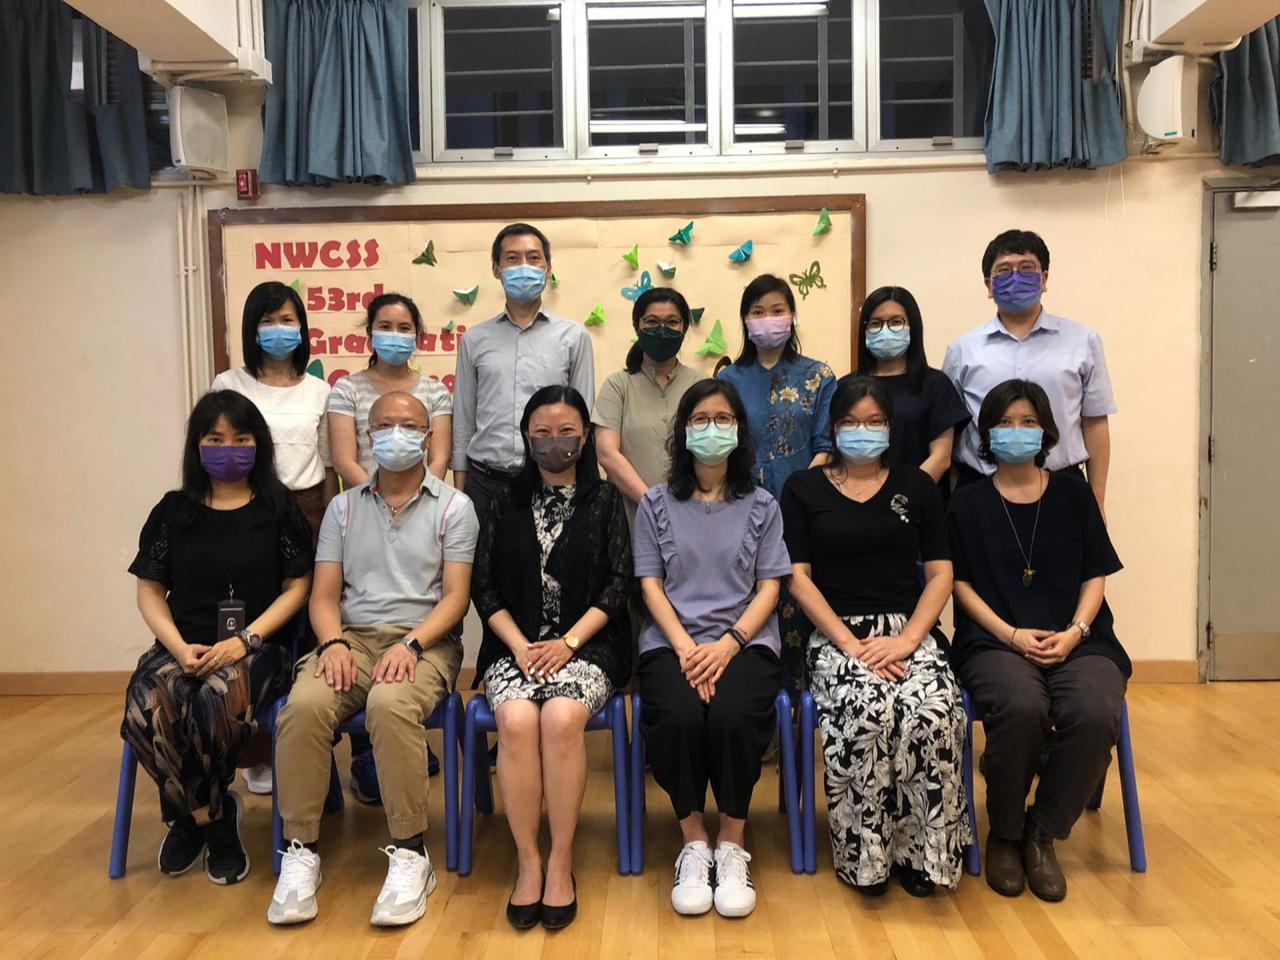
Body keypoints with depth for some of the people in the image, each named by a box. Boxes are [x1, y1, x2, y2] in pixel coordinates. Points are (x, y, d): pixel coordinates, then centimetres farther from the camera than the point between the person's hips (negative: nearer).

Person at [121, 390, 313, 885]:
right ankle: (217, 819, -5)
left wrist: (245, 640, -12)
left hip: (257, 646, -2)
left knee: (215, 703, -35)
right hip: (185, 646, 2)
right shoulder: (173, 511, 13)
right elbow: (150, 590, 10)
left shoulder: (279, 509, 6)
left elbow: (297, 587, 2)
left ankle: (188, 813, -1)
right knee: (145, 709, -31)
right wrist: (180, 648, -8)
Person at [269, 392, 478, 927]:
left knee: (391, 704, -36)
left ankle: (410, 854, -23)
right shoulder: (343, 507, 18)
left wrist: (411, 643, -18)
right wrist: (333, 642, -11)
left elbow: (456, 597, -1)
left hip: (424, 640, -3)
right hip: (352, 636, 3)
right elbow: (324, 594, 10)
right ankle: (300, 851, -16)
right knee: (303, 705, -29)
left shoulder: (453, 508, 8)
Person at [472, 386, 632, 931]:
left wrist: (568, 643, -11)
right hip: (515, 645, 1)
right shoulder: (506, 504, 13)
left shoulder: (605, 502, 9)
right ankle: (527, 861, -16)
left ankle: (561, 864, -18)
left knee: (561, 718, -32)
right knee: (517, 720, -30)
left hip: (587, 644, -1)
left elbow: (618, 584, 1)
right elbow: (485, 588, 7)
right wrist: (519, 645, -9)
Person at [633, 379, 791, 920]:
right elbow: (650, 584, 5)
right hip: (671, 640, 0)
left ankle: (732, 847, -10)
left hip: (745, 640, 0)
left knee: (732, 715, -32)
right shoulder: (657, 504, 13)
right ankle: (693, 843, -9)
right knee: (677, 716, -32)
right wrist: (685, 645, -12)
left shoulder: (761, 506, 13)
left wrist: (728, 644, -13)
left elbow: (769, 588, 5)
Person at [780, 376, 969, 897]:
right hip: (836, 634, -2)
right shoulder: (804, 488, 10)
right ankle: (864, 854, -13)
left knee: (934, 714, -29)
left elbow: (940, 573, 8)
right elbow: (798, 577, 1)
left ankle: (922, 851, -10)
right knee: (866, 713, -32)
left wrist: (906, 640, -9)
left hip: (910, 631, 2)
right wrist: (850, 644, -12)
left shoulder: (917, 486, 15)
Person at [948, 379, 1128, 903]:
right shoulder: (968, 502, 11)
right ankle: (1004, 834, -7)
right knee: (1021, 708, -35)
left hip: (1076, 640, 2)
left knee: (1094, 713, -32)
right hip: (995, 642, -1)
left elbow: (1095, 575, 11)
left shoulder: (1073, 493, 15)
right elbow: (961, 582, 4)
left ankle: (1042, 833, -6)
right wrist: (1012, 634, -10)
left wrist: (1074, 632, -7)